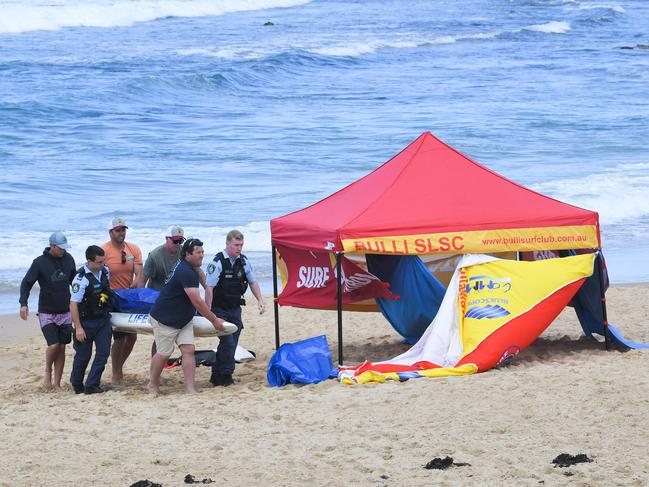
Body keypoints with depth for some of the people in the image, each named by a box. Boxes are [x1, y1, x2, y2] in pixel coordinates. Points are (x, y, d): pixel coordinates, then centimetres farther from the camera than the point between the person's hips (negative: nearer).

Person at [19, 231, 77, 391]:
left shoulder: (68, 259, 2)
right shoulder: (40, 262, -10)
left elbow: (74, 281, 19)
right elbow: (26, 283, -7)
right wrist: (23, 303, -20)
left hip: (65, 312, 4)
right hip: (47, 312, -4)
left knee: (62, 348, 4)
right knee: (53, 345, -16)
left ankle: (57, 384, 11)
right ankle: (48, 370, 13)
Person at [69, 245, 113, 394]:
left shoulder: (105, 271, 1)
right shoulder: (81, 279, -21)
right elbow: (73, 304, -20)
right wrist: (78, 327, -20)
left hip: (103, 320, 6)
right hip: (87, 322, -6)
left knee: (103, 353, -3)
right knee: (83, 355, 7)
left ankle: (92, 385, 0)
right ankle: (77, 385, 28)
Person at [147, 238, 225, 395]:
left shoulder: (188, 268, 5)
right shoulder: (185, 272, -27)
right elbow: (197, 302, -28)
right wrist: (214, 320, -19)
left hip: (183, 320, 9)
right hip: (165, 321, -9)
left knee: (188, 350, -5)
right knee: (164, 354, 2)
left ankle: (190, 388, -10)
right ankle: (153, 384, 23)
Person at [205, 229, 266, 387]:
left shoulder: (243, 261, 3)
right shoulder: (217, 262, -16)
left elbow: (253, 282, 16)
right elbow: (209, 288, -17)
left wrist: (260, 300, 2)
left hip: (235, 308, 6)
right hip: (219, 310, -6)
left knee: (232, 343, 6)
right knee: (228, 343, -13)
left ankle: (217, 376, 16)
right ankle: (225, 376, -1)